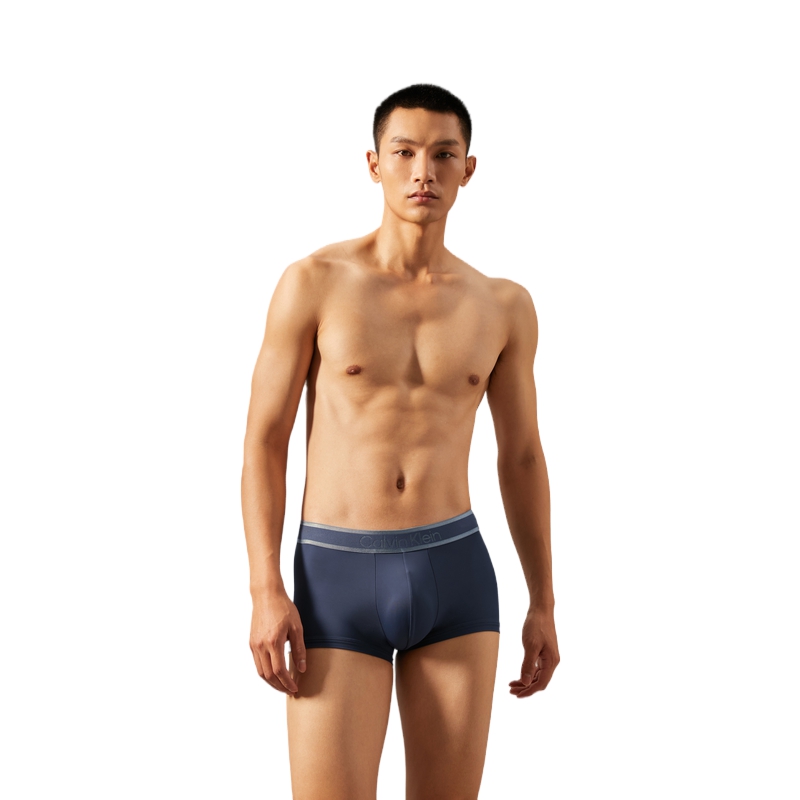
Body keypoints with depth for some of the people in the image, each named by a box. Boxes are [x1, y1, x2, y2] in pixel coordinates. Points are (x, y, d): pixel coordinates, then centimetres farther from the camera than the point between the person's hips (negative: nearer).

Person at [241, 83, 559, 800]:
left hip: (455, 575, 3)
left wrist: (544, 604, 12)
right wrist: (266, 592, -12)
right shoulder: (314, 282, -4)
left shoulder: (504, 306, 4)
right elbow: (264, 442, -3)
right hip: (337, 579, -2)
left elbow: (522, 457, 13)